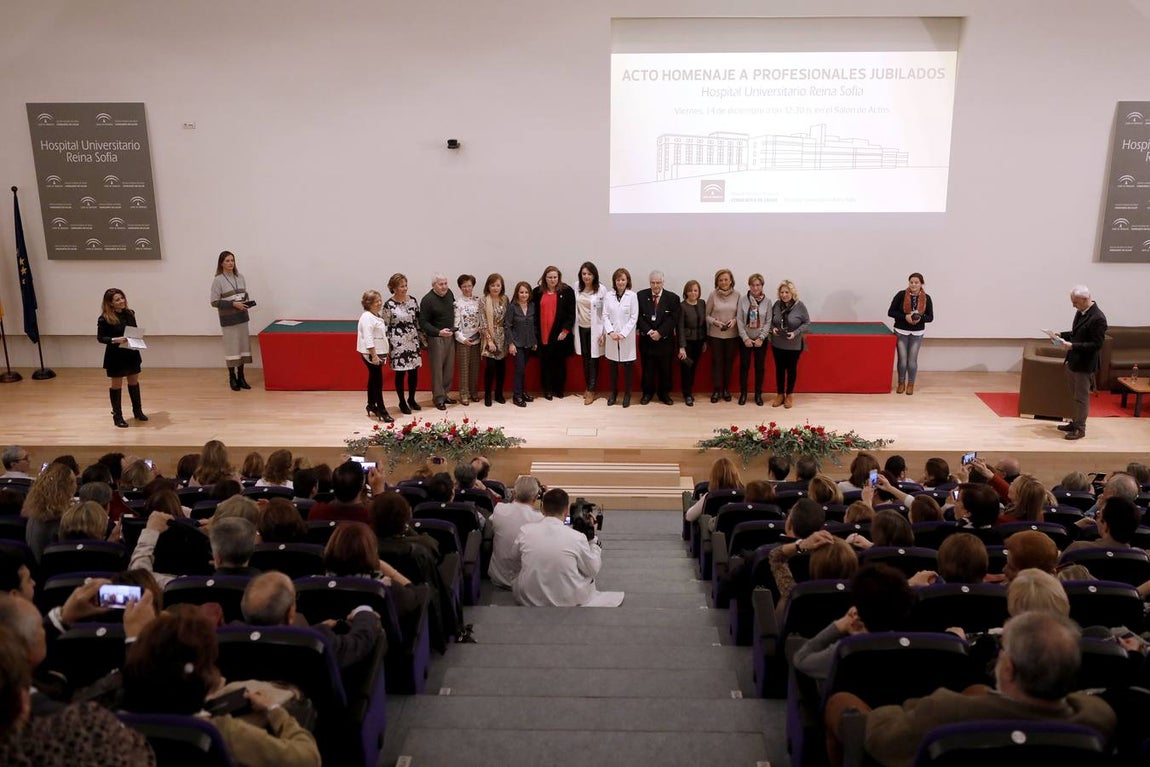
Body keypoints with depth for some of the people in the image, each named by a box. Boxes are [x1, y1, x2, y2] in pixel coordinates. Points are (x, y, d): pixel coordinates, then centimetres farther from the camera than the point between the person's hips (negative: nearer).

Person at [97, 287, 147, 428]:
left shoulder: (130, 313, 0)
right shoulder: (104, 319, -14)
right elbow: (100, 338, -9)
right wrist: (114, 340, -25)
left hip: (132, 353, 5)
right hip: (116, 355, -5)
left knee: (134, 382, 17)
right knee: (116, 385, 7)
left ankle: (137, 411, 33)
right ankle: (117, 416, 19)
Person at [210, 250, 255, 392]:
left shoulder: (240, 277, 7)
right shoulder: (218, 280, -8)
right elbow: (214, 302, -10)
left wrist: (247, 302, -5)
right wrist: (233, 304, -19)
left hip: (242, 317, 5)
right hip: (228, 319, -5)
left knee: (243, 346, 7)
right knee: (232, 348, -1)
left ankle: (241, 377, 16)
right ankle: (232, 378, 10)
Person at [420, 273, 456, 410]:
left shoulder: (449, 293, 4)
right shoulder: (427, 300, -15)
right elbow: (423, 322, -15)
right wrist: (438, 332, -26)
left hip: (449, 336, 6)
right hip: (436, 338, -6)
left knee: (449, 367, 10)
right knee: (437, 368, -1)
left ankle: (445, 394, 23)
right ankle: (438, 398, 7)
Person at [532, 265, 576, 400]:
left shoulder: (567, 291, 0)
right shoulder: (537, 292, 6)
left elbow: (571, 313, -2)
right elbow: (534, 313, 6)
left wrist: (565, 330, -9)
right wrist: (535, 332, -2)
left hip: (560, 334, -1)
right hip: (543, 334, 1)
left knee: (560, 362, 7)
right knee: (545, 362, 4)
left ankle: (559, 389, 18)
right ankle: (547, 390, 13)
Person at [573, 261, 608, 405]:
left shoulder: (601, 289, -9)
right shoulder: (577, 288, 3)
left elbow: (605, 312, -8)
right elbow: (574, 308, 6)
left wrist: (604, 333, -11)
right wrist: (573, 328, 3)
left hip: (594, 329, -4)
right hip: (581, 328, 4)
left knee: (593, 359, 0)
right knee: (585, 358, 11)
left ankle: (591, 391, 6)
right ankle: (587, 387, 22)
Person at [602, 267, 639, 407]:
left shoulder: (632, 296, -4)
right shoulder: (609, 295, 4)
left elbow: (634, 318, -6)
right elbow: (605, 315, 2)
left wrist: (623, 334, -13)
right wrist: (610, 331, -12)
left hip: (627, 337, -2)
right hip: (611, 337, 2)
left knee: (627, 367, 4)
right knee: (612, 366, 7)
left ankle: (627, 394, 15)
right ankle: (613, 392, 21)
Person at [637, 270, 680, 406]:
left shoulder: (672, 298, -1)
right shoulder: (641, 295, 1)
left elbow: (673, 319, -8)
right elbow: (639, 316, -3)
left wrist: (660, 332, -17)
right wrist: (649, 331, -16)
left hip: (665, 339, 0)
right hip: (646, 338, 0)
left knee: (665, 368, 8)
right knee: (647, 368, 7)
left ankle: (664, 393, 20)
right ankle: (647, 393, 19)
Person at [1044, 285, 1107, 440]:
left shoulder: (1097, 318, -22)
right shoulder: (1080, 312, 4)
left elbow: (1096, 344, -22)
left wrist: (1073, 346, -26)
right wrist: (1061, 335, 4)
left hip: (1084, 364, -8)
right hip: (1072, 360, 8)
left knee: (1082, 397, 3)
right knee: (1075, 396, 19)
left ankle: (1080, 429, 13)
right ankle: (1075, 423, 32)